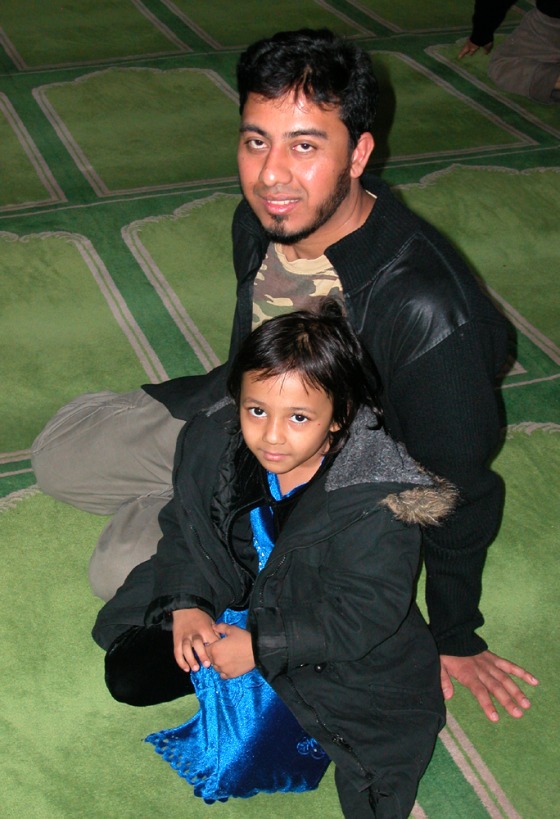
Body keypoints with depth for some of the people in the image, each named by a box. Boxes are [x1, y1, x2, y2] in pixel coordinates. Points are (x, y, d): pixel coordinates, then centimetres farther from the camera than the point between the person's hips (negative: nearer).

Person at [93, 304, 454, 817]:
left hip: (332, 643, -4)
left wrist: (261, 647, -24)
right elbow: (184, 528, 0)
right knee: (128, 674, -1)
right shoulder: (211, 442, -16)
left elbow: (365, 614, -25)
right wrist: (186, 604, -16)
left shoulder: (376, 505, -32)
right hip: (228, 606, 4)